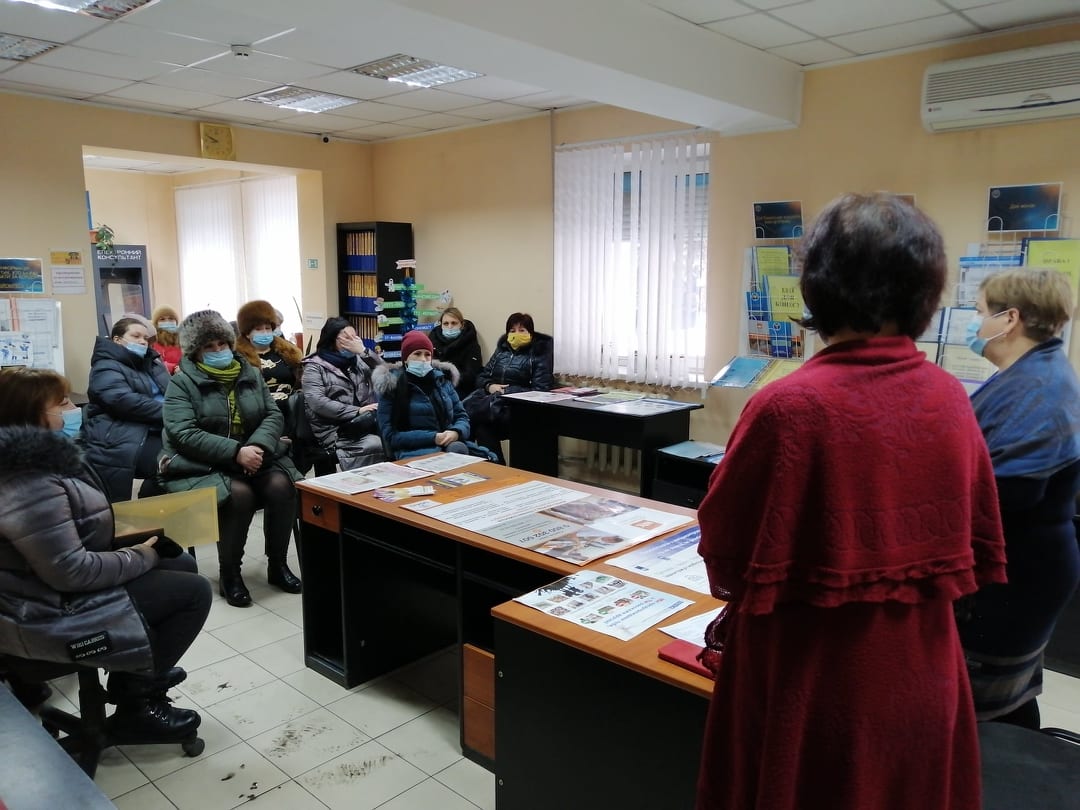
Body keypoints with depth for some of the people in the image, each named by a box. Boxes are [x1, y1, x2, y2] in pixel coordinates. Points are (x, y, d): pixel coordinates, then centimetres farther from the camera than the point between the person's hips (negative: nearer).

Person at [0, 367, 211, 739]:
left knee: (181, 564, 14)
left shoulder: (31, 457, 5)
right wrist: (139, 559, -16)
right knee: (194, 591, -7)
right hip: (51, 614, -10)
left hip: (55, 589, 11)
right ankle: (134, 707, 8)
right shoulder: (31, 483, -29)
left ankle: (136, 674, 26)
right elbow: (69, 571, -29)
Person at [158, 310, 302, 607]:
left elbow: (274, 416, 5)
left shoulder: (251, 374, 11)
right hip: (202, 466, -4)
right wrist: (236, 452, -25)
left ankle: (278, 563, -5)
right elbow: (184, 434, -15)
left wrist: (258, 446, -17)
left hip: (255, 456, 4)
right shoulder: (182, 383, -3)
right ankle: (229, 573, -11)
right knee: (239, 494, -32)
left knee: (282, 485, -25)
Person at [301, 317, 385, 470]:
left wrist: (363, 351, 0)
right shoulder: (315, 366, 5)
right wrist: (357, 411, -15)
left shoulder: (357, 360, 20)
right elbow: (318, 403, -10)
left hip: (368, 423, 5)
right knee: (376, 446, -31)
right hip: (337, 431, -5)